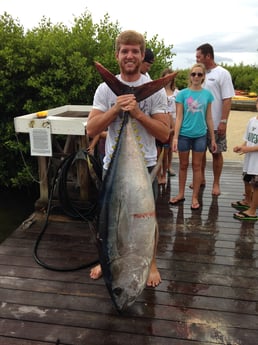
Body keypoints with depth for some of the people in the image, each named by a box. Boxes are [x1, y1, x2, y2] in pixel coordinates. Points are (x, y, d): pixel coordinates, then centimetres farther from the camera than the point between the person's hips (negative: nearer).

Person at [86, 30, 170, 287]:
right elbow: (91, 129, -8)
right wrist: (115, 109, -21)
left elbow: (164, 134, -10)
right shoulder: (105, 89, -2)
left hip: (145, 166, -1)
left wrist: (138, 113, -23)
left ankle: (151, 263, 37)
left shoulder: (155, 90, -6)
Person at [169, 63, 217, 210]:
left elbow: (209, 118, 5)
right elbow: (179, 117, -4)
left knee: (197, 166, 9)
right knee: (183, 165, 12)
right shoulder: (182, 93, -3)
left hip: (200, 135, 1)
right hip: (184, 135, 0)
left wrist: (213, 139, 5)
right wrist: (175, 137, -10)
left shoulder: (207, 94, 1)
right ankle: (181, 194, 26)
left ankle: (195, 197, 20)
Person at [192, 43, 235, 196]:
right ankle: (201, 179, 28)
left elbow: (227, 100, -12)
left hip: (215, 124, -5)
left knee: (217, 153, 5)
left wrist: (223, 122, -18)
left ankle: (216, 183, 18)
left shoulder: (222, 73, -8)